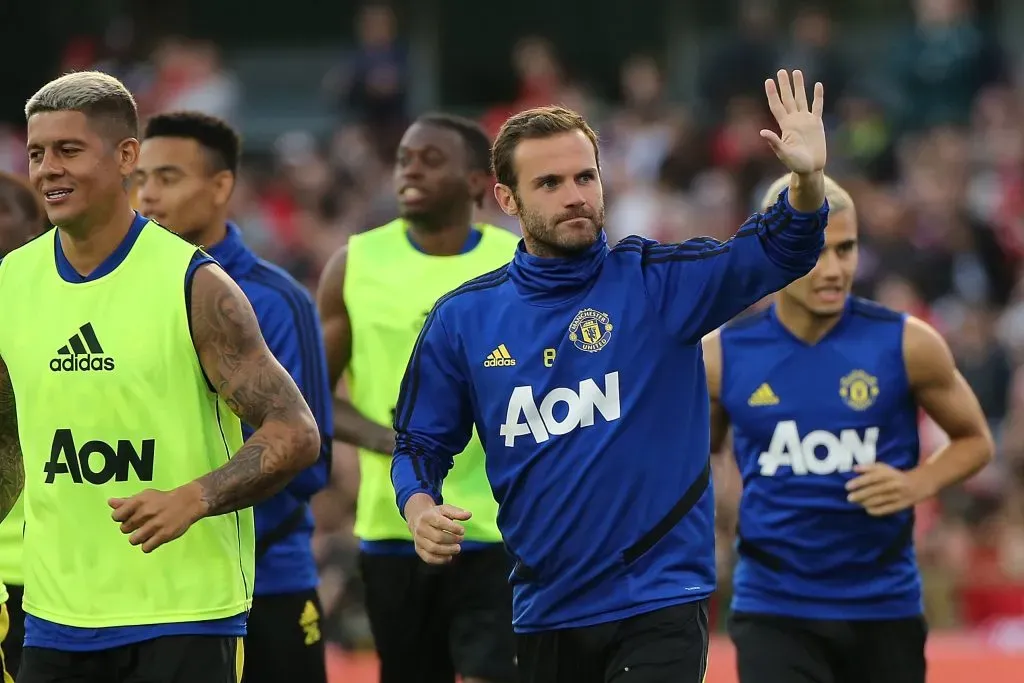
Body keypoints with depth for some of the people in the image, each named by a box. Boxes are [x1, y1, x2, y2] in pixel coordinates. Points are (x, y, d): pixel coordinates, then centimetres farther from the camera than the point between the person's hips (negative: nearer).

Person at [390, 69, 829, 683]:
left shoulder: (659, 282, -4)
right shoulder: (463, 319, 4)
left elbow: (774, 253, -18)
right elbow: (421, 442, 12)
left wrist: (807, 182, -38)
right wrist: (421, 509, -10)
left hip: (657, 604, -4)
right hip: (543, 609, 4)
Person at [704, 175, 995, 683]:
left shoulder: (905, 345, -6)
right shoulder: (723, 356, -3)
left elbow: (974, 441, 7)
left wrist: (919, 484, -12)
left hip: (884, 606, 1)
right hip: (774, 609, -1)